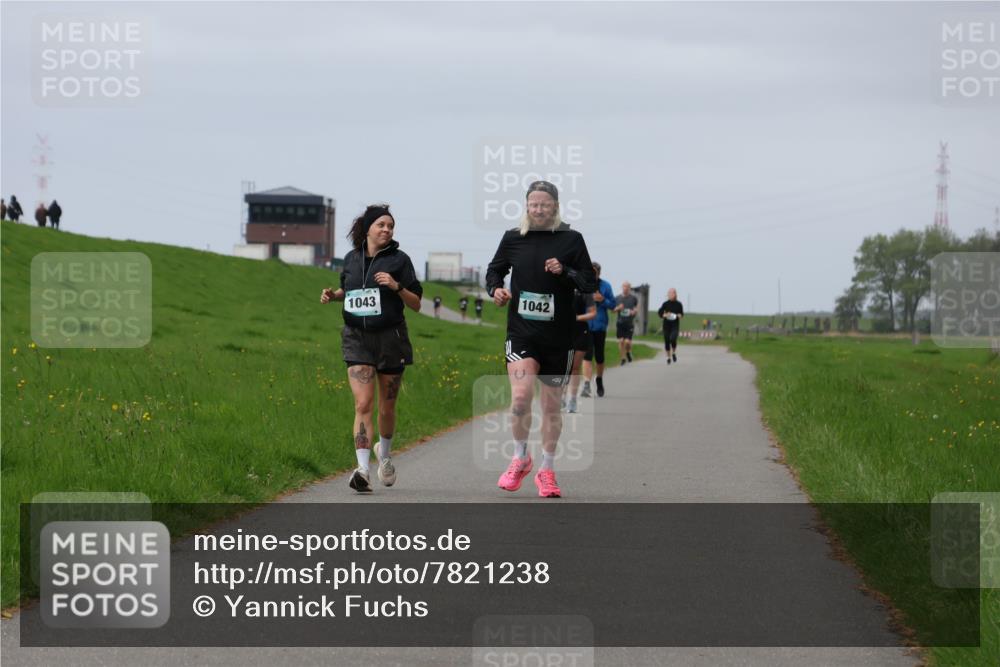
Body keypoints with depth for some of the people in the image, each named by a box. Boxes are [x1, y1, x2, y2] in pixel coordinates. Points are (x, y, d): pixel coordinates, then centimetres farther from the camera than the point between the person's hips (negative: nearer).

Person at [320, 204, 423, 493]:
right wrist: (333, 295, 5)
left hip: (390, 339, -1)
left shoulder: (399, 260, -1)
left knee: (386, 408, 11)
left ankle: (384, 453, 40)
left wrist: (397, 287, -17)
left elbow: (416, 305, 0)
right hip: (357, 339, 1)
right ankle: (362, 470, -22)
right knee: (363, 405, -14)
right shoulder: (351, 259, 8)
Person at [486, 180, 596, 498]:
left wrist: (565, 272, -16)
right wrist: (495, 289, -3)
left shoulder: (571, 239, 0)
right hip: (521, 332, 0)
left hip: (558, 337, 0)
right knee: (520, 397, -18)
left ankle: (546, 471, 23)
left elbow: (591, 283, 1)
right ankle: (520, 459, 6)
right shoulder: (513, 238, 4)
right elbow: (495, 269, 18)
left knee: (551, 406, 8)